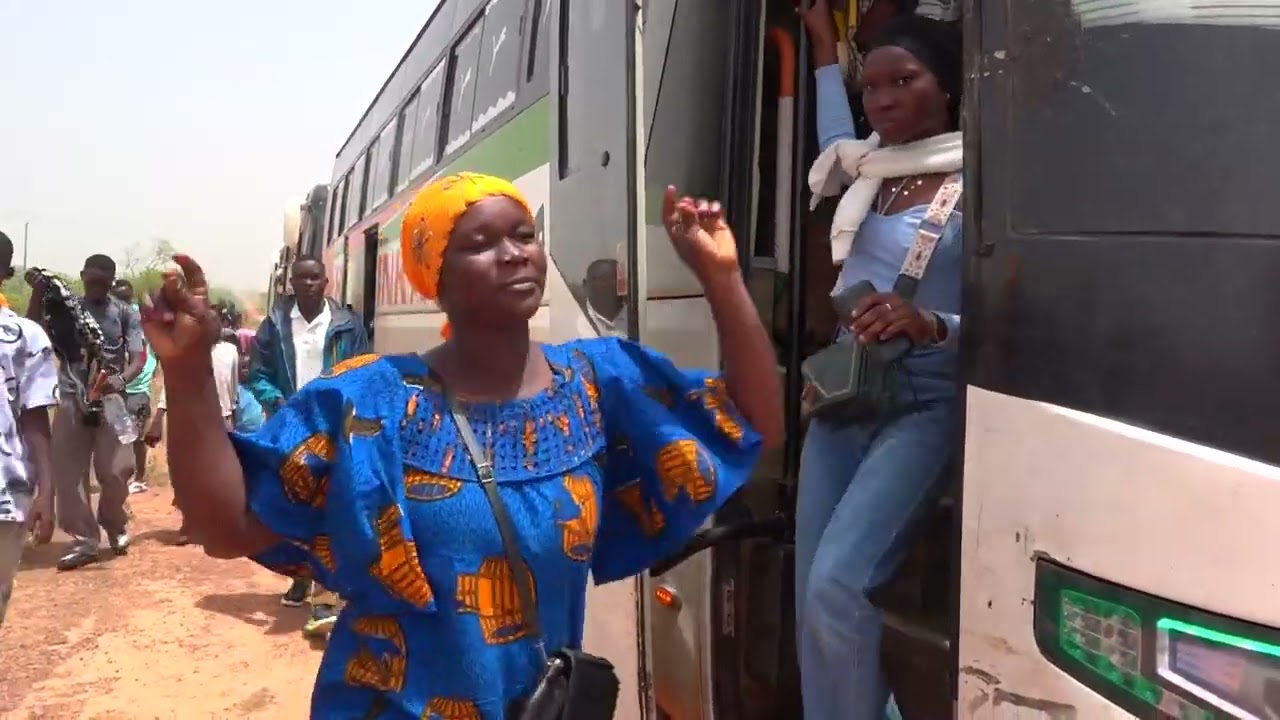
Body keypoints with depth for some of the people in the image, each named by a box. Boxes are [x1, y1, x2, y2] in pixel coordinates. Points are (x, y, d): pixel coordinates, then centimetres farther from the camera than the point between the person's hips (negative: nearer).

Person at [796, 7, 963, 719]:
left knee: (838, 584, -19)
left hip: (922, 407, -7)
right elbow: (834, 136, 36)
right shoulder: (869, 170, 11)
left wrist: (932, 326, -29)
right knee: (812, 593, 5)